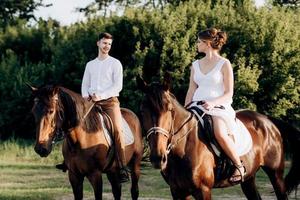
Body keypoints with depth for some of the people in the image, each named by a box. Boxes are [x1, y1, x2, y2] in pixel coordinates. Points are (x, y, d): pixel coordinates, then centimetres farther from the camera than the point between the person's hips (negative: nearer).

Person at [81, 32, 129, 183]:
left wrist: (101, 95, -14)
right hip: (92, 102, 4)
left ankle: (123, 169, -21)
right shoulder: (90, 64, 19)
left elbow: (118, 85, -4)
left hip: (110, 101, -4)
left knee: (117, 130, -17)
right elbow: (85, 84, 18)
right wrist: (85, 96, -5)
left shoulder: (115, 63, 6)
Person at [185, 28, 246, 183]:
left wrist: (213, 103, -22)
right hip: (197, 106, 6)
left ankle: (239, 166, -16)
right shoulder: (196, 65, 17)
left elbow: (228, 93, -5)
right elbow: (191, 91, 15)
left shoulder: (224, 64, 0)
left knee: (220, 133, -35)